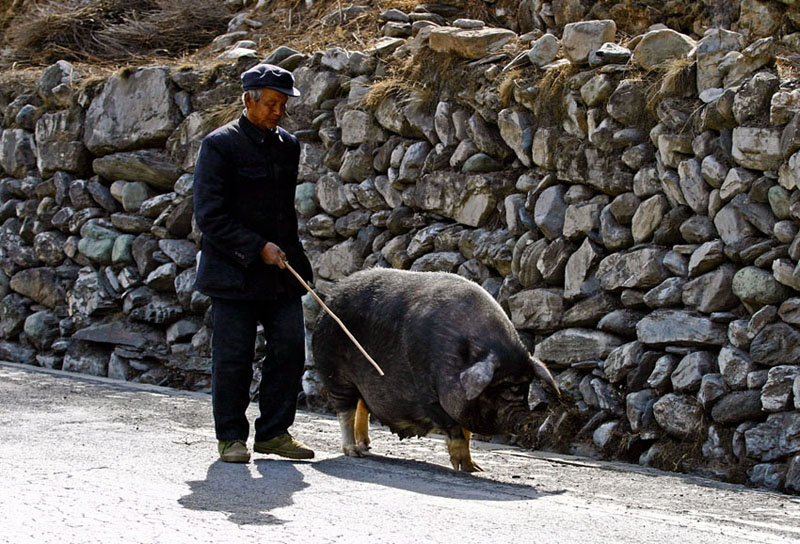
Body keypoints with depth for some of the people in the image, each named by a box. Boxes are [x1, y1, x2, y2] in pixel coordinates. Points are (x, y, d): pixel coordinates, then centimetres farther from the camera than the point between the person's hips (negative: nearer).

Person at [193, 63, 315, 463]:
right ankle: (230, 437, 10)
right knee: (233, 356, -2)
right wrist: (258, 248, -18)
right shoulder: (220, 145, -9)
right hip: (233, 272, -6)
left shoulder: (287, 146, 11)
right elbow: (209, 215, -13)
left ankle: (274, 432, 13)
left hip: (281, 271, 6)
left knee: (290, 348, 2)